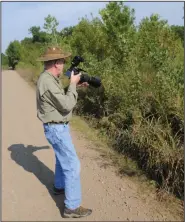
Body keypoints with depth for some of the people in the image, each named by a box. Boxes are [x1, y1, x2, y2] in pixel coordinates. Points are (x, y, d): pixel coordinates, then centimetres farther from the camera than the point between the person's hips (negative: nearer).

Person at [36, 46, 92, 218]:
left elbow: (61, 97, 18)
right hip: (57, 129, -10)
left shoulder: (49, 78, 7)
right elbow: (67, 105, -27)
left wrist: (74, 86, 8)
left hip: (58, 127, 11)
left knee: (62, 158, 27)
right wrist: (73, 84, -16)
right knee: (72, 165, -5)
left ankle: (59, 186, 48)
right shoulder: (47, 81, -25)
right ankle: (72, 207, 5)